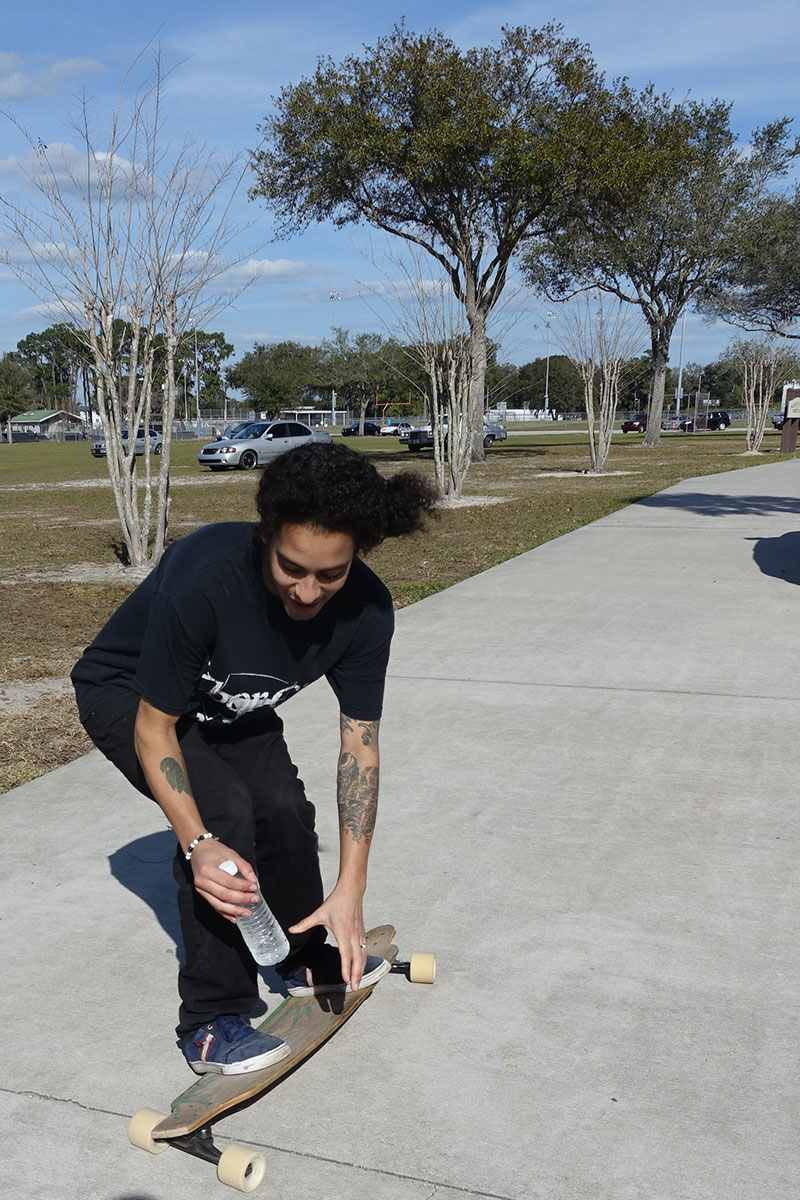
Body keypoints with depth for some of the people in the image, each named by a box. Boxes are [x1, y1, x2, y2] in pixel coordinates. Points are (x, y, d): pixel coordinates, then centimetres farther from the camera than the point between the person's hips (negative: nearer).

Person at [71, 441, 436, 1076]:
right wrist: (198, 846, -40)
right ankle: (211, 1023, -10)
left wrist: (351, 890, -23)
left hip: (228, 705, 5)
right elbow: (154, 727, -30)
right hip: (126, 693, -4)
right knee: (224, 812, -25)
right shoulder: (203, 580, -42)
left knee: (285, 807, -10)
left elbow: (360, 744, -20)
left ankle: (306, 959, 21)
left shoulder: (366, 608, -27)